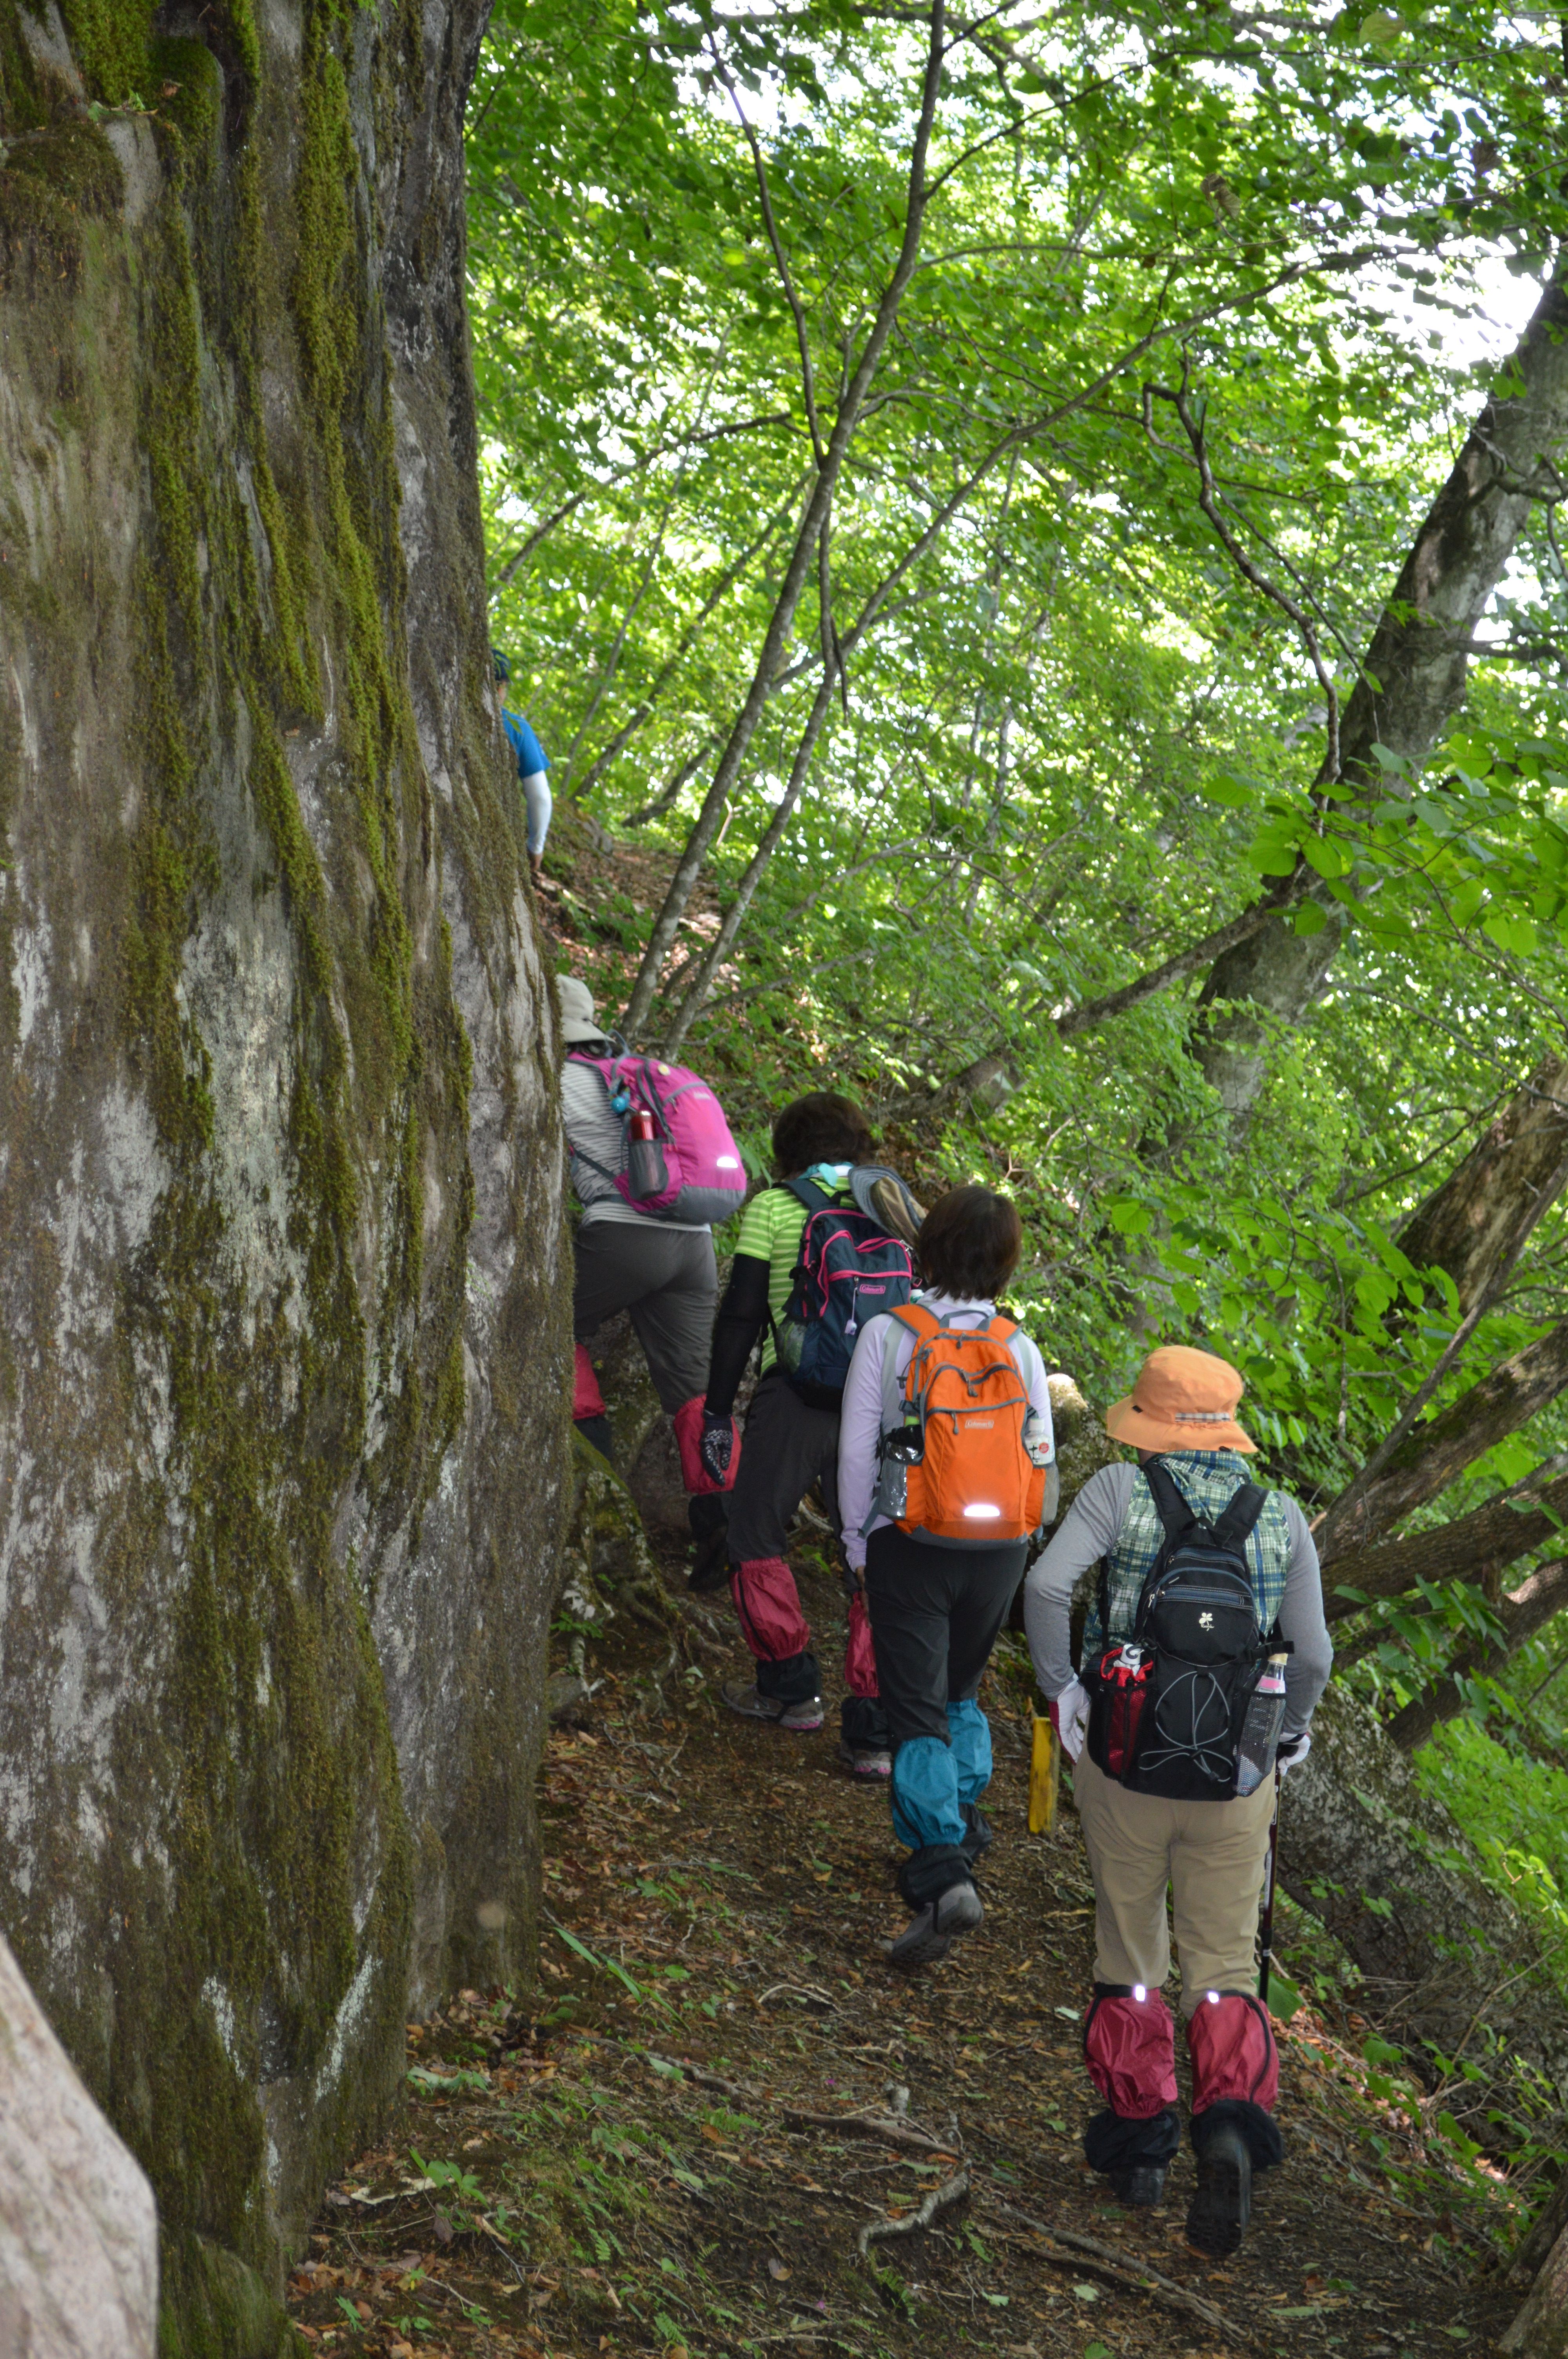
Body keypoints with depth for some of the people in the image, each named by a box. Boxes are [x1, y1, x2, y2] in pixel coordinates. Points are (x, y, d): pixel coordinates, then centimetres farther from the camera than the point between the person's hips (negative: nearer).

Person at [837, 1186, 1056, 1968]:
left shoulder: (888, 1334, -9)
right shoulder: (1018, 1345, -1)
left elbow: (857, 1450, -6)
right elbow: (1040, 1457, 4)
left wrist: (858, 1540, 6)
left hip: (911, 1549, -3)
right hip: (999, 1551, 3)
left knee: (918, 1712, -4)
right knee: (960, 1692, 26)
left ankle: (942, 1873, -18)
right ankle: (962, 1821, 32)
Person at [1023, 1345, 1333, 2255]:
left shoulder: (1123, 1491, -6)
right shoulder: (1283, 1520, 0)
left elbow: (1047, 1584, -18)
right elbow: (1313, 1656, 0)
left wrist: (1059, 1687, -5)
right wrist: (1291, 1735, 18)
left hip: (1124, 1767, -1)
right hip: (1235, 1780, 1)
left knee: (1130, 1955, 16)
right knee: (1224, 1969, 9)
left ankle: (1138, 2140, 22)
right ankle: (1231, 2123, -15)